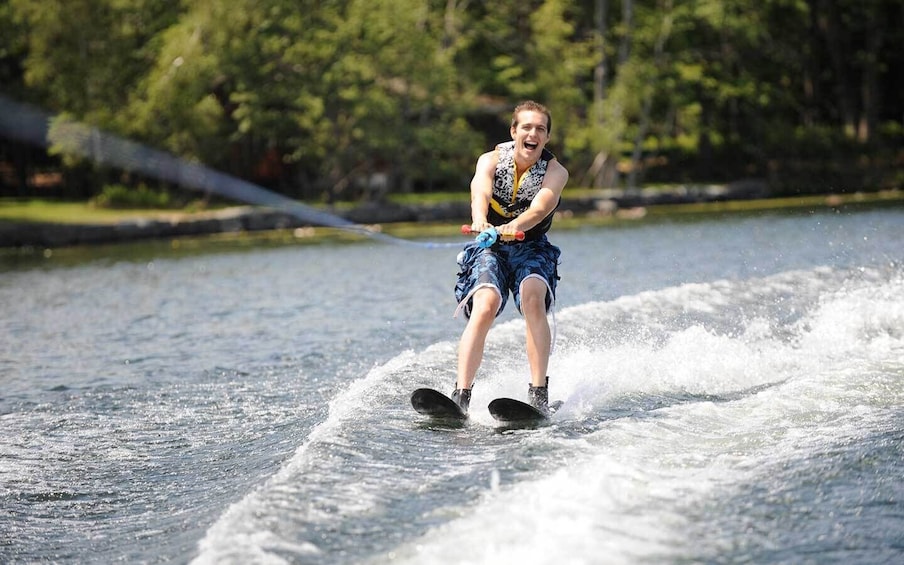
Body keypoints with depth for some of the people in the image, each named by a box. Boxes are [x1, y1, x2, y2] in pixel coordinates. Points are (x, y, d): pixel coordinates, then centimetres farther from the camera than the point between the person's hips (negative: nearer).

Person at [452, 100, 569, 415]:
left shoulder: (555, 172, -6)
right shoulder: (491, 161, -4)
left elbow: (541, 205, -27)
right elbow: (480, 192, -26)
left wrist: (516, 225, -49)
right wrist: (480, 220, -49)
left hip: (531, 248, 0)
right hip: (489, 247, 0)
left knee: (533, 297, -30)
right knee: (485, 305, -26)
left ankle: (538, 394, -31)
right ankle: (461, 396, -30)